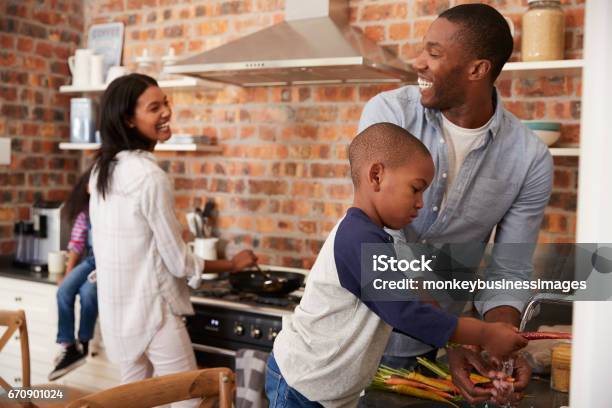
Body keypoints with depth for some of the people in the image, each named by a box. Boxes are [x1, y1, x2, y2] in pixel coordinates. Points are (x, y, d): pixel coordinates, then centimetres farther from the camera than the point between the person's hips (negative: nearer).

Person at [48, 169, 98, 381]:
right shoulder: (85, 211, 7)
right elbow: (77, 243, 9)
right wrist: (68, 274, 2)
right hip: (91, 260, 6)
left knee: (87, 291, -30)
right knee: (64, 290, -18)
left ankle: (83, 343, -8)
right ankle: (68, 347, -13)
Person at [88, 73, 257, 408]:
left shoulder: (102, 168, 5)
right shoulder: (149, 175, -21)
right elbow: (178, 261, -16)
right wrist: (233, 264, -2)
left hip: (116, 306, 9)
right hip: (150, 308, -9)